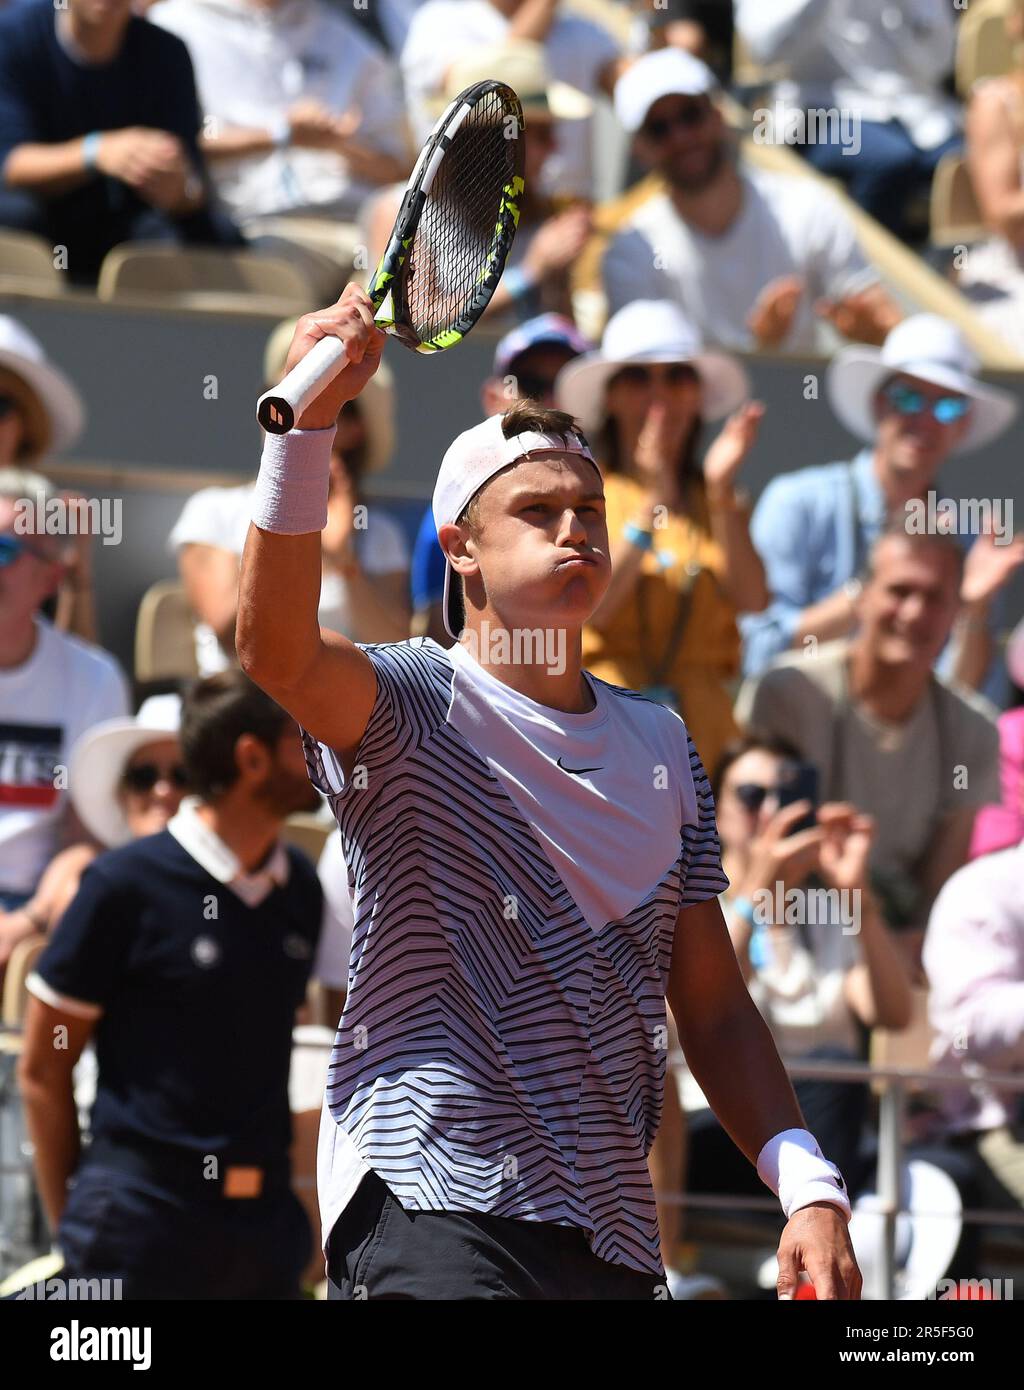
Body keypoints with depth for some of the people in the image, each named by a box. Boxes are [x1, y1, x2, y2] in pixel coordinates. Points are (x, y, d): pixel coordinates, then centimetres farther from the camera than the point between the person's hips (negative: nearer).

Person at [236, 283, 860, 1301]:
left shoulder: (660, 744, 17)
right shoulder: (413, 701, 0)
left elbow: (713, 1007, 17)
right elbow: (277, 650, -24)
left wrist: (809, 1186, 4)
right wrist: (310, 414, -35)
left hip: (615, 1236, 6)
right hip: (430, 1208, -6)